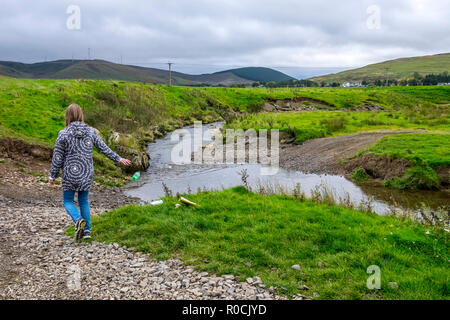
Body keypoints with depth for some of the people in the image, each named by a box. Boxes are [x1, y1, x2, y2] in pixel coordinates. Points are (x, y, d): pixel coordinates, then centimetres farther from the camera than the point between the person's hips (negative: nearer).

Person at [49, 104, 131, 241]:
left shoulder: (63, 134, -12)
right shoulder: (90, 132, -2)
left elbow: (57, 157, -7)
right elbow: (103, 148, 6)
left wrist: (53, 175, 4)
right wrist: (118, 159, 20)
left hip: (70, 174, -4)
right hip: (87, 174, 4)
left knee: (68, 201, 12)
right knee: (84, 201, 17)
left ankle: (79, 220, -14)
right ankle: (86, 230, 17)